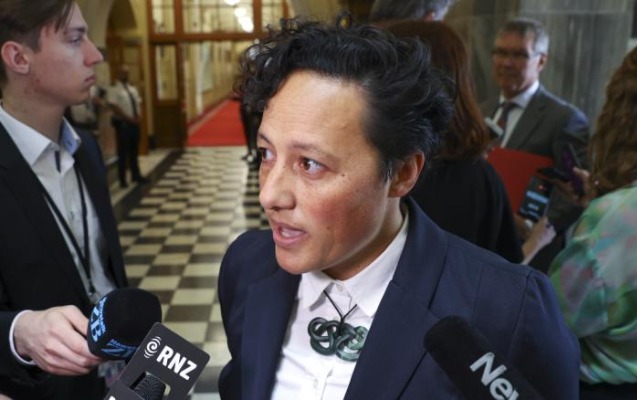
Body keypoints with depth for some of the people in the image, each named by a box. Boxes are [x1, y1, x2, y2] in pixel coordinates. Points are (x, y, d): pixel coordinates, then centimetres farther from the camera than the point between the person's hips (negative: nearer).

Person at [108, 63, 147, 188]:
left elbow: (138, 104, 15)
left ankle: (136, 175, 25)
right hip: (122, 123, -7)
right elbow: (114, 107, -17)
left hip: (134, 123, 7)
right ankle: (122, 179, 4)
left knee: (134, 151, 15)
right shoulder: (114, 89, -10)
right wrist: (128, 118, -19)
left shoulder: (133, 89, 13)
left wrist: (138, 117, -2)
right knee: (123, 152, -3)